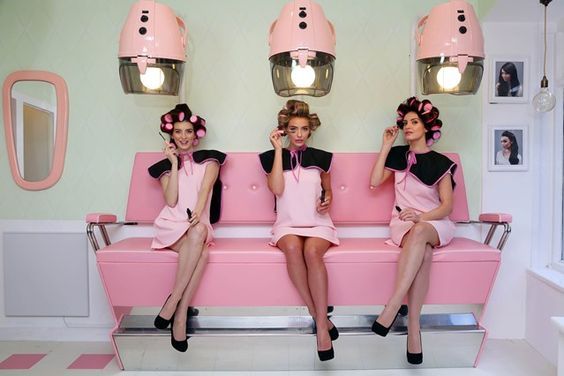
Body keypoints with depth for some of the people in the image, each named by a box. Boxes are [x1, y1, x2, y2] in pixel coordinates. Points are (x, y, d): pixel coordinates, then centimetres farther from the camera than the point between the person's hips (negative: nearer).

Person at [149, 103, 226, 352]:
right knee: (201, 251, -34)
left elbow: (205, 188, -8)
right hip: (171, 225, 0)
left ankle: (173, 304, -27)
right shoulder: (165, 165, 12)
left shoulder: (209, 160, 12)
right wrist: (175, 164, -3)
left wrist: (198, 213, -27)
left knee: (199, 233, -37)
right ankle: (180, 315, -24)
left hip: (198, 225, 1)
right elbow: (171, 201, -4)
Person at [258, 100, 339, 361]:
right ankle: (319, 317, -23)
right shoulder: (272, 157, 6)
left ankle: (320, 326, -28)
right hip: (287, 223, 0)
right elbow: (276, 189, -11)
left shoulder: (321, 157, 9)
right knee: (293, 248, -35)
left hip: (318, 222, 0)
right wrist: (278, 150, -9)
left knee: (312, 251, -34)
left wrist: (328, 200, -3)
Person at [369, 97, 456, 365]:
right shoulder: (398, 155, 12)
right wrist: (386, 146, 0)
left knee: (419, 232, -39)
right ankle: (413, 328, -37)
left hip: (435, 223, -1)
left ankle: (391, 309, -43)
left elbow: (447, 205, -4)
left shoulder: (440, 162, 2)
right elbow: (375, 181, -1)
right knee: (424, 252, -34)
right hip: (404, 223, 1)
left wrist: (421, 216, -24)